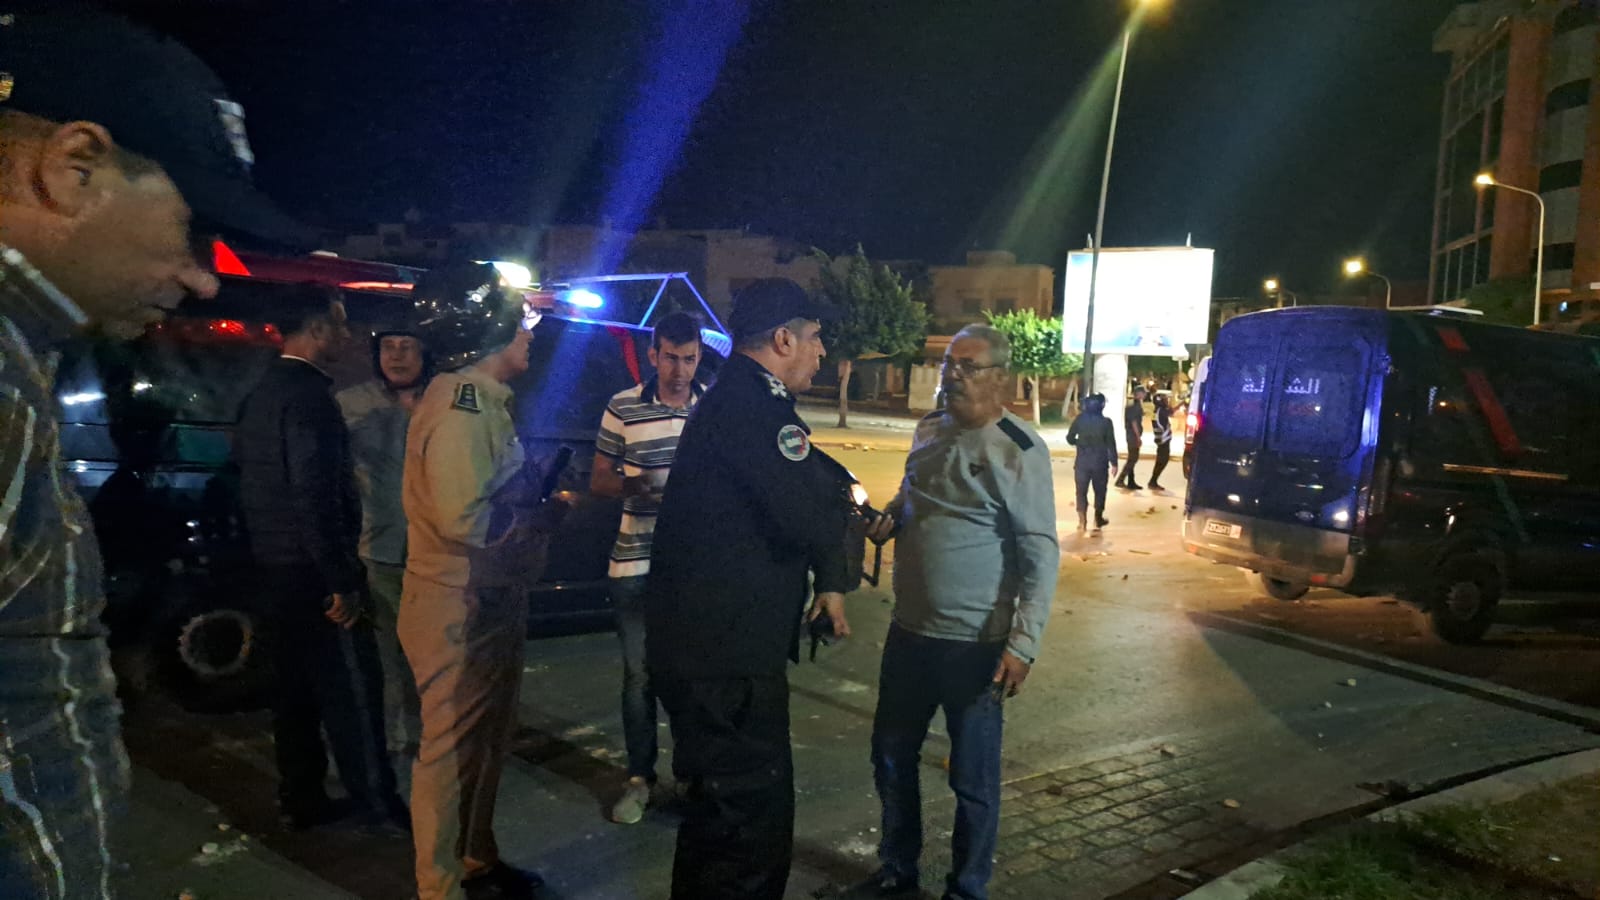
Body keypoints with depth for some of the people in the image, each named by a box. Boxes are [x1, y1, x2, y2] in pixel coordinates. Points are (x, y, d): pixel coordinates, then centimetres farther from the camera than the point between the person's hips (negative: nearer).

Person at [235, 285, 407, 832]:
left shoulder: (262, 393, 12)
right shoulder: (309, 395, -18)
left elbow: (247, 475, 18)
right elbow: (317, 497, -24)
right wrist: (344, 582, -21)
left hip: (275, 567, 10)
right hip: (313, 571, -10)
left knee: (297, 686, 16)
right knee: (350, 687, 0)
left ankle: (301, 800, 25)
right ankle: (376, 800, 9)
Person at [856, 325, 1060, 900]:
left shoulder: (1019, 450, -14)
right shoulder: (929, 430, 6)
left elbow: (1041, 554, -15)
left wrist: (1023, 643, -21)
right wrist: (888, 518, 0)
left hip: (976, 644, -7)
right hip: (909, 631, 7)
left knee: (972, 778, 9)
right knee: (892, 759, 18)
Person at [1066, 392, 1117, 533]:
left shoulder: (1079, 419, -4)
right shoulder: (1105, 422, -9)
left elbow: (1070, 438, 0)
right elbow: (1111, 444, -8)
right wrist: (1114, 462, -2)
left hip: (1082, 461, 1)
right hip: (1100, 462, -1)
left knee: (1081, 491, 5)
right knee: (1100, 490, 14)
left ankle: (1082, 520, -4)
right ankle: (1098, 519, 21)